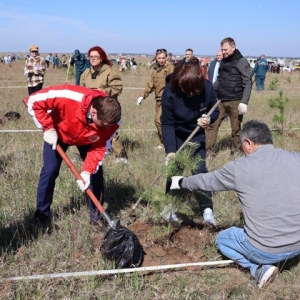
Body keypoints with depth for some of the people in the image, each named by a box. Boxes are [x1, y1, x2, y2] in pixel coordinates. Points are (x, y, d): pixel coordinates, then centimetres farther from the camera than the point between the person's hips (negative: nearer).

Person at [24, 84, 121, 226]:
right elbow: (33, 101, -33)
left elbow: (98, 148, -21)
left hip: (87, 139, 2)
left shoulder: (109, 120, -33)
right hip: (58, 133, -2)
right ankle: (41, 216, 11)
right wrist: (48, 128, -31)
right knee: (50, 171, -8)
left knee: (96, 171, -6)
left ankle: (97, 216, 10)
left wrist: (87, 171, -31)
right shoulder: (69, 98, -45)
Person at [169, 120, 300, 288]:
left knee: (222, 239, 26)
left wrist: (181, 182, 26)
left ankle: (259, 268, 4)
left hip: (264, 250, -4)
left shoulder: (240, 167, -9)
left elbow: (206, 181, 7)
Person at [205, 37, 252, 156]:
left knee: (236, 129, 5)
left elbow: (247, 83, -11)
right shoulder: (223, 61, 12)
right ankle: (208, 150, 4)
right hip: (220, 100, 6)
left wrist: (244, 102, -18)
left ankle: (236, 153, 17)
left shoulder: (242, 62, -7)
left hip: (235, 102, -5)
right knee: (212, 124, -2)